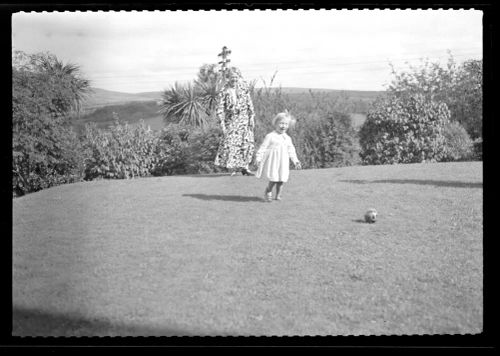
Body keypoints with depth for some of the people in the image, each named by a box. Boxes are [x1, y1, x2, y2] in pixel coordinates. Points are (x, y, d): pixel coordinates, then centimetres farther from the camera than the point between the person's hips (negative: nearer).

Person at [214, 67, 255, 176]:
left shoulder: (244, 89, 4)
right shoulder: (224, 92, -6)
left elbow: (250, 105, 9)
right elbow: (219, 109, -6)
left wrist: (252, 118, 2)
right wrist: (222, 124, -12)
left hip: (244, 121, 3)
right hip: (231, 121, -3)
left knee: (247, 143, -4)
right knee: (230, 144, -6)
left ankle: (244, 167, 5)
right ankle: (233, 168, 8)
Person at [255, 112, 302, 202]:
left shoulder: (287, 138, 12)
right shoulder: (270, 136, -4)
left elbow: (291, 151, 18)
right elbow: (263, 147, -5)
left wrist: (296, 161, 14)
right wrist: (258, 158, -11)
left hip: (283, 162, 5)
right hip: (273, 161, -5)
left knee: (281, 179, 3)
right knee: (273, 179, -11)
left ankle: (278, 195, 20)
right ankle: (268, 191, 17)